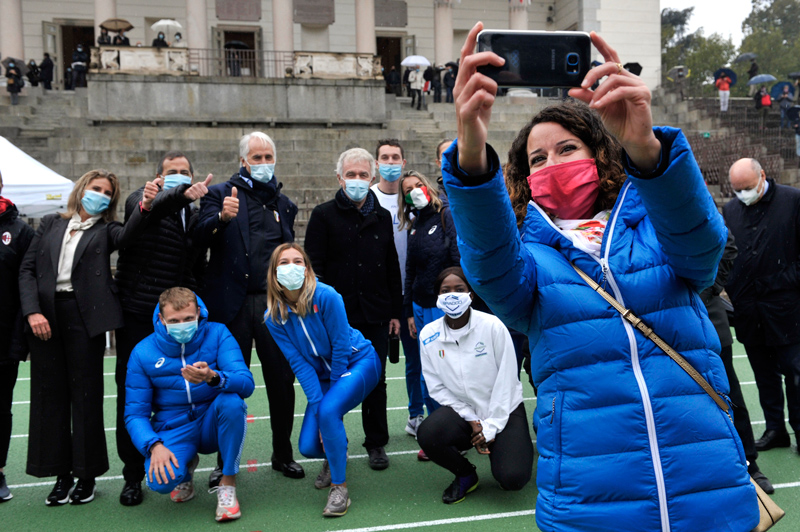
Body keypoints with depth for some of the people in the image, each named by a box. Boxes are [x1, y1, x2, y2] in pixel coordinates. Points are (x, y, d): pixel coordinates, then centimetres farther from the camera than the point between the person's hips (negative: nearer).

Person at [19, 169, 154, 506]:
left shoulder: (105, 231, 9)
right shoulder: (51, 225, 15)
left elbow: (127, 234, -15)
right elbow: (27, 269, 9)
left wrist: (144, 207, -35)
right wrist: (32, 311, -6)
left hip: (85, 316, -2)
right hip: (45, 316, 3)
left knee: (86, 393, 1)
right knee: (50, 394, 6)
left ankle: (87, 475, 13)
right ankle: (61, 474, 18)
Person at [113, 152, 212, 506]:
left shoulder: (194, 216, 15)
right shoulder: (141, 198, 2)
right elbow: (147, 210, -24)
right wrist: (182, 195, -38)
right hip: (137, 314, -3)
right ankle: (133, 475, 14)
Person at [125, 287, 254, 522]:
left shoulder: (217, 334, -9)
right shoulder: (143, 353, -5)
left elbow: (246, 384, -22)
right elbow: (135, 413, -3)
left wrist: (213, 377, -43)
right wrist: (154, 445, -22)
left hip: (213, 424, 0)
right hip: (174, 431, 1)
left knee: (232, 401, -33)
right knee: (161, 480, -29)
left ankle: (228, 483, -13)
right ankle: (185, 467, 12)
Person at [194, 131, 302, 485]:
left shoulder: (283, 203, 19)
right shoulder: (220, 194, 6)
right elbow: (200, 240, -8)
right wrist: (221, 217, -27)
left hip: (274, 304, 3)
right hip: (232, 305, -3)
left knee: (282, 380, 5)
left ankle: (283, 454, 21)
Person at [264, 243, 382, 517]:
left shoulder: (326, 296, -23)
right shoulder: (274, 315, -10)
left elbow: (341, 346, -18)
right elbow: (299, 363, -8)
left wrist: (326, 405, -10)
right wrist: (317, 404, -17)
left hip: (359, 362, -4)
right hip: (322, 375, 4)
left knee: (329, 410, -32)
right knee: (309, 446, -9)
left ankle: (339, 487, -13)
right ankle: (334, 454, 29)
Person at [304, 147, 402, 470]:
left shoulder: (382, 217, 12)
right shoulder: (324, 216, 0)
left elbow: (392, 268, 14)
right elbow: (313, 268, -3)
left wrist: (395, 311, 10)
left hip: (376, 315, 3)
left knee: (376, 381, 10)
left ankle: (376, 444, 25)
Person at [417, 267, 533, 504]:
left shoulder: (492, 326, -14)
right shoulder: (429, 335, -6)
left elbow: (507, 379, -11)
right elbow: (436, 387, -3)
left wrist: (491, 426, -13)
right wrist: (472, 422, -11)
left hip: (504, 410, -2)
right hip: (462, 411, 2)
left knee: (512, 479, -21)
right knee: (427, 435, -29)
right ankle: (465, 475, 3)